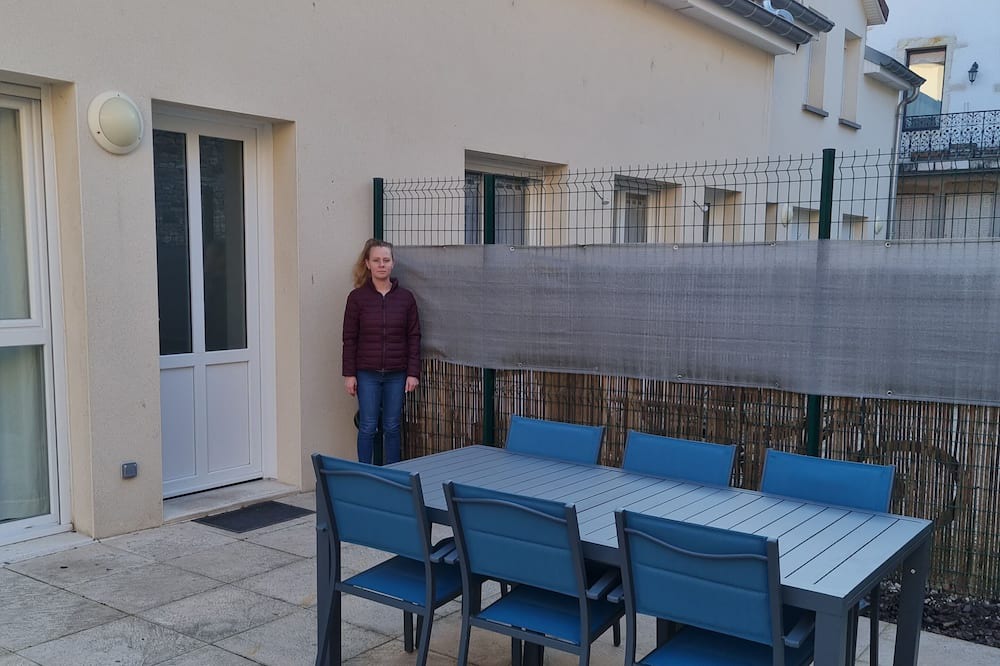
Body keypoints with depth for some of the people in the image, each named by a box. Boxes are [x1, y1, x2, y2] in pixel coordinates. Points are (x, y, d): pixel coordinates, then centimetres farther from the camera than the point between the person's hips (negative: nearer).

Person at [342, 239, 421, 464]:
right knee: (367, 427, 3)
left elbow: (414, 337, 4)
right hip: (367, 373, -1)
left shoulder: (405, 297, 2)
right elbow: (349, 338, 1)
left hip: (397, 374, 1)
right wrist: (349, 374, -3)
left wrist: (413, 373, -2)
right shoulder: (357, 297, -1)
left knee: (392, 427, 9)